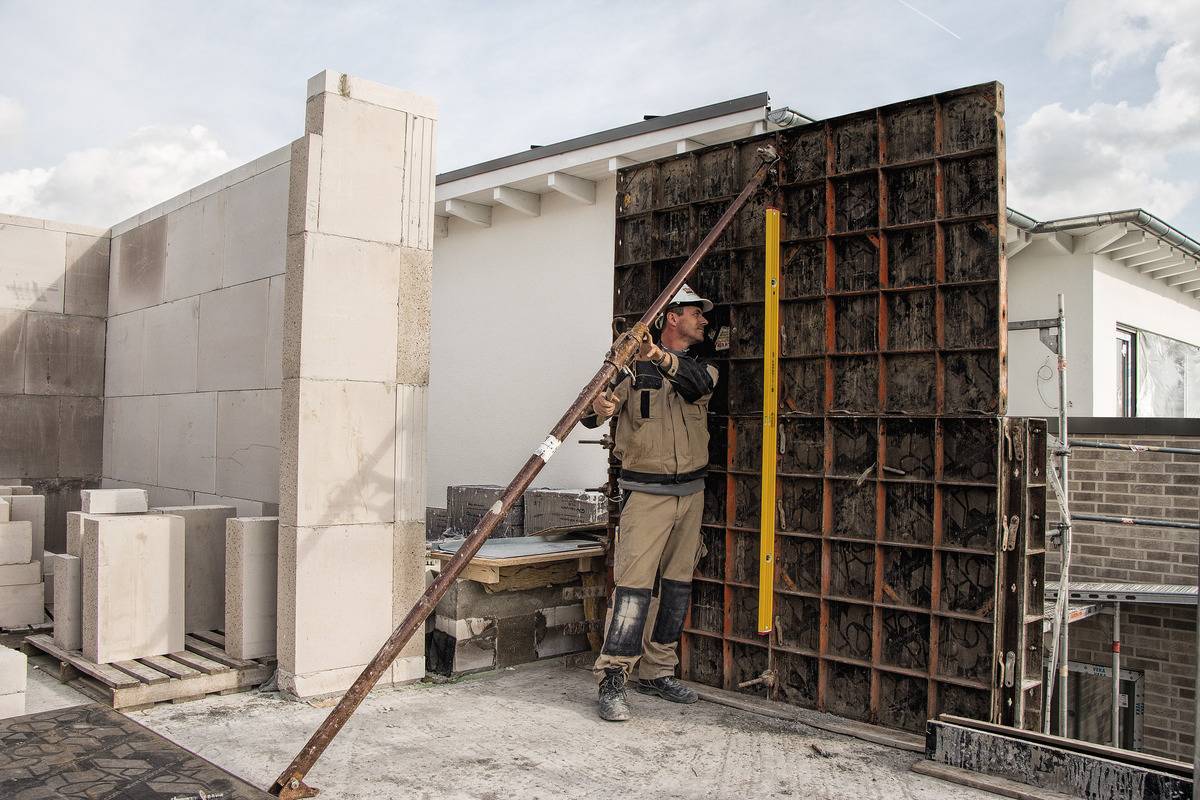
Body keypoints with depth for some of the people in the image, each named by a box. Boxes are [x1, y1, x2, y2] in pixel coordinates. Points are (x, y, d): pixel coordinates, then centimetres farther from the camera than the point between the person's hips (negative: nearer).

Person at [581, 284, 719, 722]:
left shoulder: (702, 366, 10)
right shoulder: (634, 365, -2)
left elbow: (697, 381, -16)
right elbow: (592, 411, -7)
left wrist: (663, 357, -36)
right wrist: (599, 408, -33)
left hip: (690, 492, 6)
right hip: (645, 493, -5)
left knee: (677, 585, 10)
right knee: (634, 583, -12)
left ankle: (657, 672, 22)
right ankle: (612, 681, -8)